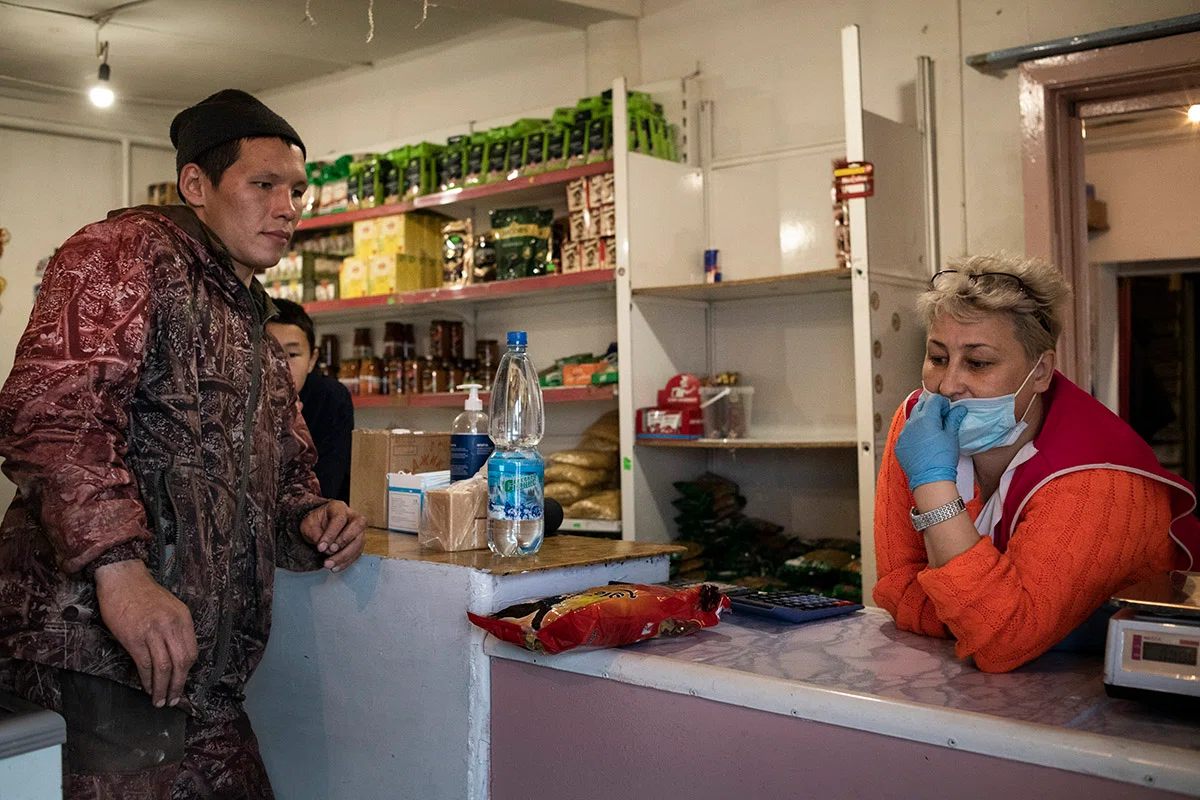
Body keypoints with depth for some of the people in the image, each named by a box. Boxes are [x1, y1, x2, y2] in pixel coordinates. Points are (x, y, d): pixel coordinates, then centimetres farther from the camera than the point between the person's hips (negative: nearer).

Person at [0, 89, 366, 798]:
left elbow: (288, 468, 31)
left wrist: (309, 518, 7)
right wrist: (118, 566, -30)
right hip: (93, 642, -9)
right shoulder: (128, 250, -3)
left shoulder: (260, 337, 25)